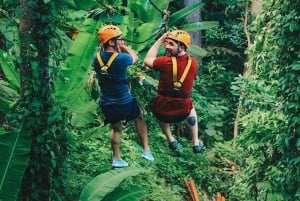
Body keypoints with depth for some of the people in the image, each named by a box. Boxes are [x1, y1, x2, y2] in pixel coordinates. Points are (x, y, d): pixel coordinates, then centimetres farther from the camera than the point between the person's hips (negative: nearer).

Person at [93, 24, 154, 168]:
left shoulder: (97, 58, -9)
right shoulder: (121, 58, -24)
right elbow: (135, 57, -2)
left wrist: (118, 48, 6)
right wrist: (123, 46, 9)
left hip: (106, 104, 4)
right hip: (124, 103, -4)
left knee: (116, 129, 27)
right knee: (139, 118, 26)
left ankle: (116, 158, 33)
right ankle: (146, 149, 28)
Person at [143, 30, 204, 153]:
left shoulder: (167, 61, -22)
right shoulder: (193, 62, -9)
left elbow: (147, 61, -6)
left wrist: (160, 40, -3)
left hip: (163, 111, -3)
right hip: (182, 112, 3)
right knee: (190, 108, 38)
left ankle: (171, 139, 28)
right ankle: (196, 143, 33)